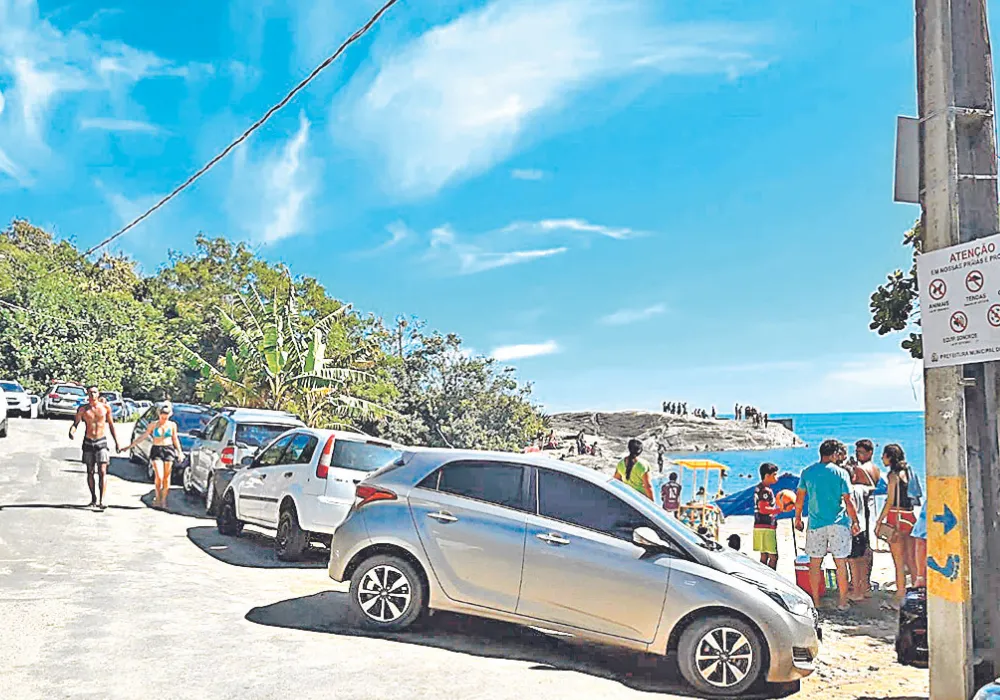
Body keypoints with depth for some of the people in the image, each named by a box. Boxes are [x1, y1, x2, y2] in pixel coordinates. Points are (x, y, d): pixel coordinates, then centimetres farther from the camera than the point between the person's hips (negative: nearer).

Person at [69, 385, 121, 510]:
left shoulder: (105, 407, 1)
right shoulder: (83, 409, 0)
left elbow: (111, 425, 9)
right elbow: (75, 423, -6)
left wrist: (116, 442, 10)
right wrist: (71, 431, -30)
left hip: (101, 442, -1)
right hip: (88, 442, 1)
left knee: (102, 471, -11)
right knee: (90, 472, 10)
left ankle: (101, 500, -15)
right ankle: (93, 498, 24)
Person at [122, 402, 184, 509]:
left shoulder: (172, 425, 5)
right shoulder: (153, 424, 2)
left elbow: (175, 439, 13)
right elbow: (143, 436, 7)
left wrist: (180, 452, 12)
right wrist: (130, 446, 5)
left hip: (169, 450, 1)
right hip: (156, 451, -1)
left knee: (166, 477, 1)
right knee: (159, 477, -11)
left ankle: (163, 499, 11)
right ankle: (157, 498, 8)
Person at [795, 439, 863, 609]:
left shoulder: (807, 472, 2)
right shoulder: (840, 473, -5)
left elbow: (800, 498, 6)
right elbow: (848, 501, -6)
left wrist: (798, 518, 17)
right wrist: (855, 521, 4)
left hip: (815, 523, 2)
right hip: (838, 523, -2)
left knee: (815, 563, 8)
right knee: (840, 563, 6)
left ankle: (816, 601, 13)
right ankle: (842, 602, 11)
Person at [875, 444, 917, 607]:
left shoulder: (893, 475, -11)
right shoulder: (907, 472, 11)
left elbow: (890, 502, -13)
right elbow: (913, 495, 14)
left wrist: (879, 522, -9)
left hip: (896, 518, -7)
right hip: (910, 517, 7)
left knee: (899, 562, 0)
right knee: (910, 559, 13)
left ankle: (900, 596, 5)